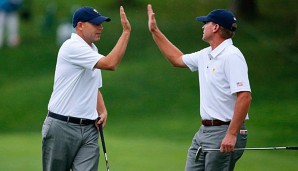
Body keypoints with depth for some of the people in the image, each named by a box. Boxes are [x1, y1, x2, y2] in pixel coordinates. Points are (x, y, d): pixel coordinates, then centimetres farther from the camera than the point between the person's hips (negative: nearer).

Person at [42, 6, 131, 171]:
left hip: (89, 128, 7)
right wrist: (126, 32, -21)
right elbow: (110, 64, -23)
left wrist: (102, 111, 8)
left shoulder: (92, 50, 15)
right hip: (62, 126, -7)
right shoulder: (72, 46, -13)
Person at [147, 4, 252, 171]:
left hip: (224, 133, -9)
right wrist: (155, 31, 33)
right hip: (204, 132, 9)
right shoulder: (205, 55, 13)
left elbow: (244, 97, -24)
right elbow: (178, 59, 33)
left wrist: (232, 134, -28)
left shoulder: (231, 56, -16)